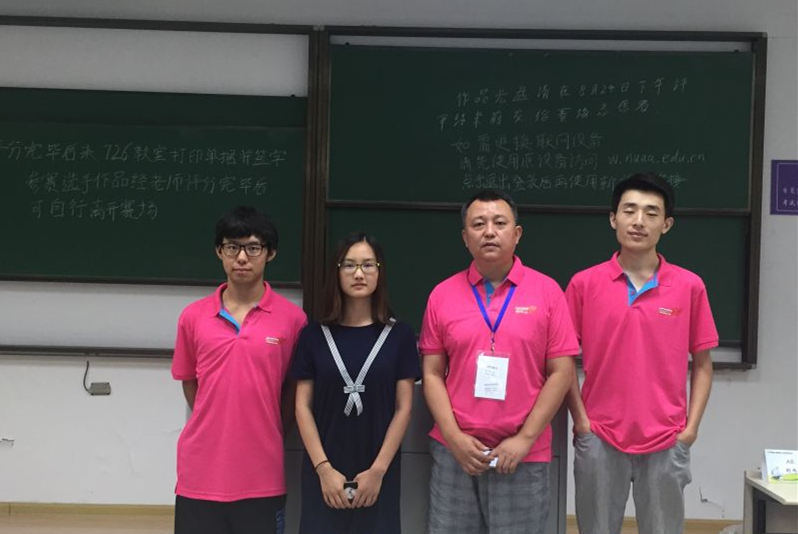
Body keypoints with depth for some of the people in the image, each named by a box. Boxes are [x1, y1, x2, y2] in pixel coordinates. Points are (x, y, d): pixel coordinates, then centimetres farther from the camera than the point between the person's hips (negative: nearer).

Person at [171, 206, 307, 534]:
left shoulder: (292, 318, -4)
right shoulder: (193, 317, 2)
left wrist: (266, 432, 5)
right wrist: (216, 426, 10)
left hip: (262, 476, -1)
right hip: (201, 472, 2)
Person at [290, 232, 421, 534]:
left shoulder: (399, 335, 0)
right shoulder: (314, 335, 2)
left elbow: (403, 408, -1)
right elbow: (303, 407, 0)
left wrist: (378, 470, -8)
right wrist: (323, 468, -8)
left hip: (378, 474, 0)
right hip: (324, 473, 1)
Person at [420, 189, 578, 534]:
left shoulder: (547, 291, -2)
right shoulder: (442, 295, 3)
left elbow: (561, 372, -3)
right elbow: (432, 374, 4)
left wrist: (525, 439, -8)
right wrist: (454, 438, -6)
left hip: (523, 454, -1)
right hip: (454, 451, 2)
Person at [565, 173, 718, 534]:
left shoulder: (690, 287, 0)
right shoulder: (583, 284, -2)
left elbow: (702, 364, 7)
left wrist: (691, 427, -1)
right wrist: (580, 420, -4)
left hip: (667, 441, 1)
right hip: (599, 439, 0)